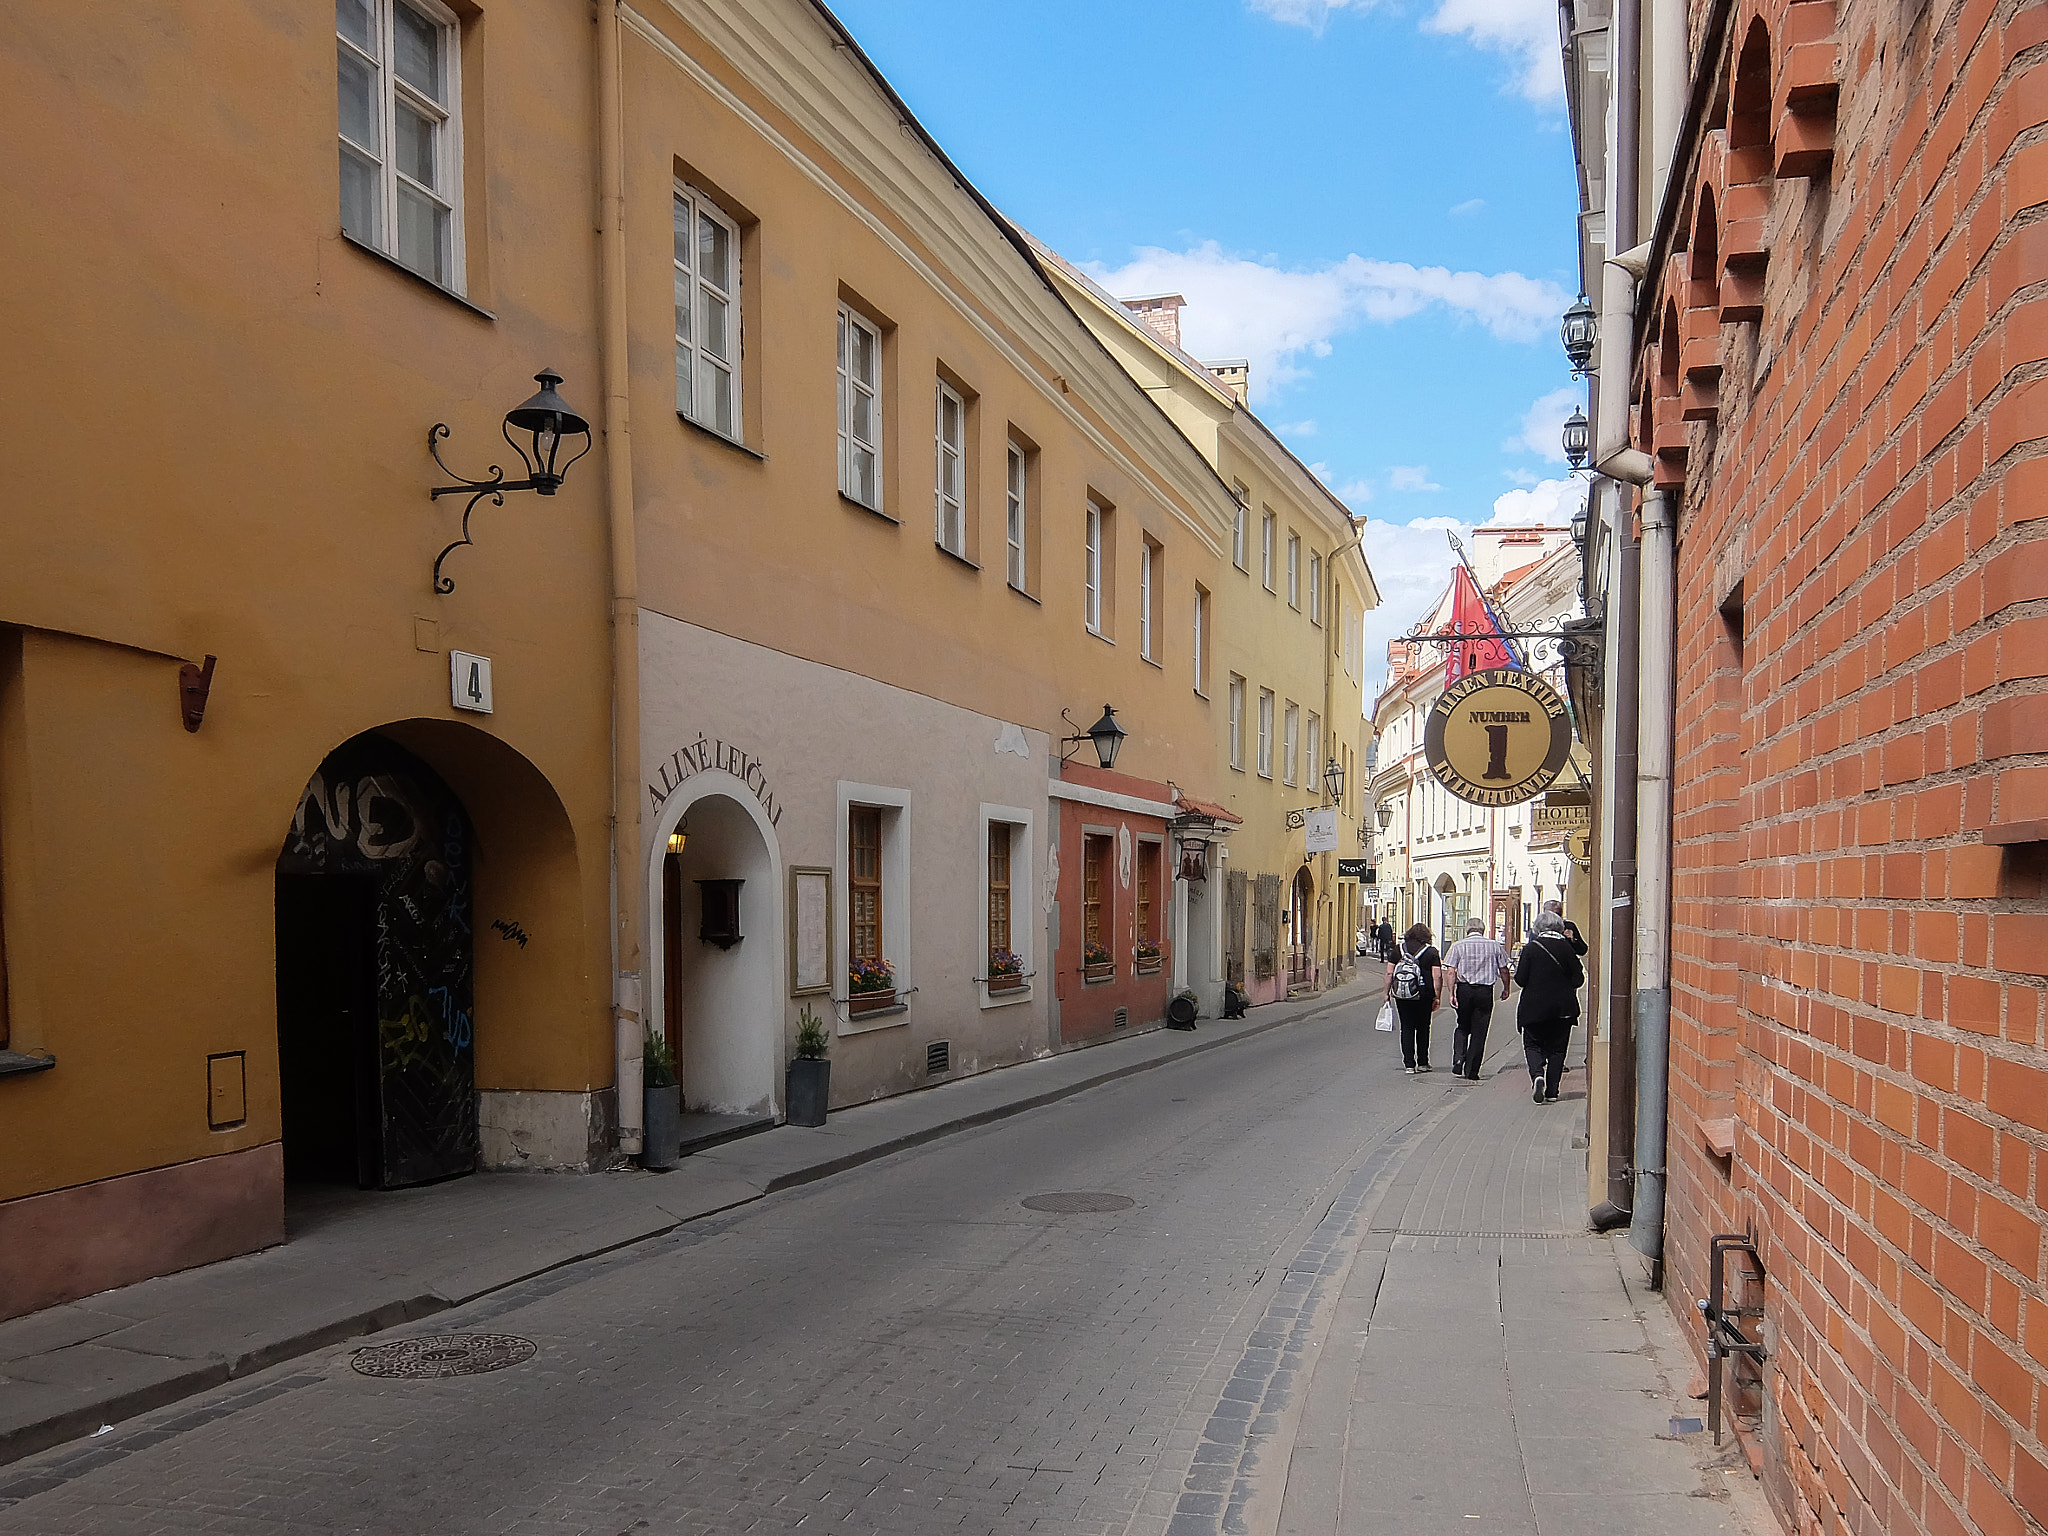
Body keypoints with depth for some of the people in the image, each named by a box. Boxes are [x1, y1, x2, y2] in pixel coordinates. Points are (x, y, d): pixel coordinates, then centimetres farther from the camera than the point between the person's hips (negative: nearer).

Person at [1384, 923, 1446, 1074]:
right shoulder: (1432, 951, -1)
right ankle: (1422, 1063, 19)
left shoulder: (1398, 949, 5)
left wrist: (1387, 993, 10)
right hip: (1423, 996, -1)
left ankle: (1409, 1064, 1)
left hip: (1401, 994, 1)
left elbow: (1389, 973, 3)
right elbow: (1437, 976, -7)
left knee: (1406, 1028, 6)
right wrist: (1437, 997, -2)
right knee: (1423, 1028, 14)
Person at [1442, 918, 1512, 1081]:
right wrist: (1506, 989, 21)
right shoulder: (1495, 945, 4)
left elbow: (1450, 972, -7)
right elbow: (1504, 970, 8)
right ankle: (1471, 1072, 5)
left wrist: (1451, 992, -8)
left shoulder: (1458, 946, 1)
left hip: (1464, 989, 0)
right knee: (1479, 1032, 5)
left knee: (1462, 1028, 17)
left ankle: (1458, 1059, -3)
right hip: (1485, 991, 0)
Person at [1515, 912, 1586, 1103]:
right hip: (1563, 1008, 2)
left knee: (1532, 1044, 10)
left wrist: (1518, 965, 12)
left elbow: (1520, 980, -8)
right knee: (1556, 1048, 11)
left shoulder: (1530, 948, -7)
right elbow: (1578, 979, 1)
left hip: (1534, 1006, -2)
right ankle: (1551, 1092, 9)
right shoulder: (1566, 948, -2)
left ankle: (1537, 1074, -18)